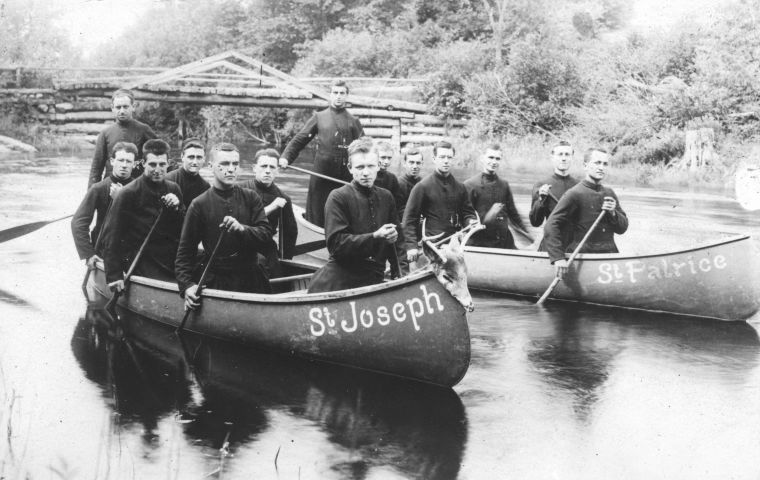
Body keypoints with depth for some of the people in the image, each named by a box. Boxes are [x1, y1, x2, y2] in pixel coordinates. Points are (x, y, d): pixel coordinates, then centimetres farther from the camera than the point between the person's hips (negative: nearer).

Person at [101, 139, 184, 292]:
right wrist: (114, 275, -15)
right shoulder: (128, 194, -8)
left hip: (173, 260, 5)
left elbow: (185, 231, 14)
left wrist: (177, 209, -6)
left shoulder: (173, 189, 10)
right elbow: (111, 235, -9)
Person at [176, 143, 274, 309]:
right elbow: (185, 250, 2)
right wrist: (186, 285, -9)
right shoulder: (199, 205, 0)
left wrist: (242, 229, -21)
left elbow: (266, 234, -2)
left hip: (252, 278, 2)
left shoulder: (251, 198, 6)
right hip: (217, 282, -2)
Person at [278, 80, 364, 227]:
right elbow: (299, 140, 6)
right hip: (321, 173, 0)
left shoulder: (353, 122, 11)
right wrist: (286, 157, -8)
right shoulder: (319, 117, 10)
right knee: (317, 213, 2)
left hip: (345, 176, 0)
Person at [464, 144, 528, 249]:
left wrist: (526, 234, 14)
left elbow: (512, 213, 20)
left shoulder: (504, 185, 13)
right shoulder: (470, 184, -3)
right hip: (480, 243, -4)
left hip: (505, 242, 4)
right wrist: (486, 218, -19)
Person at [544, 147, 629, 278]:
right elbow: (551, 226, -14)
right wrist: (558, 258, -23)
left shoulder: (609, 193, 13)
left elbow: (622, 228, 17)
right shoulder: (575, 194, -8)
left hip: (610, 257, 6)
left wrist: (613, 213, -5)